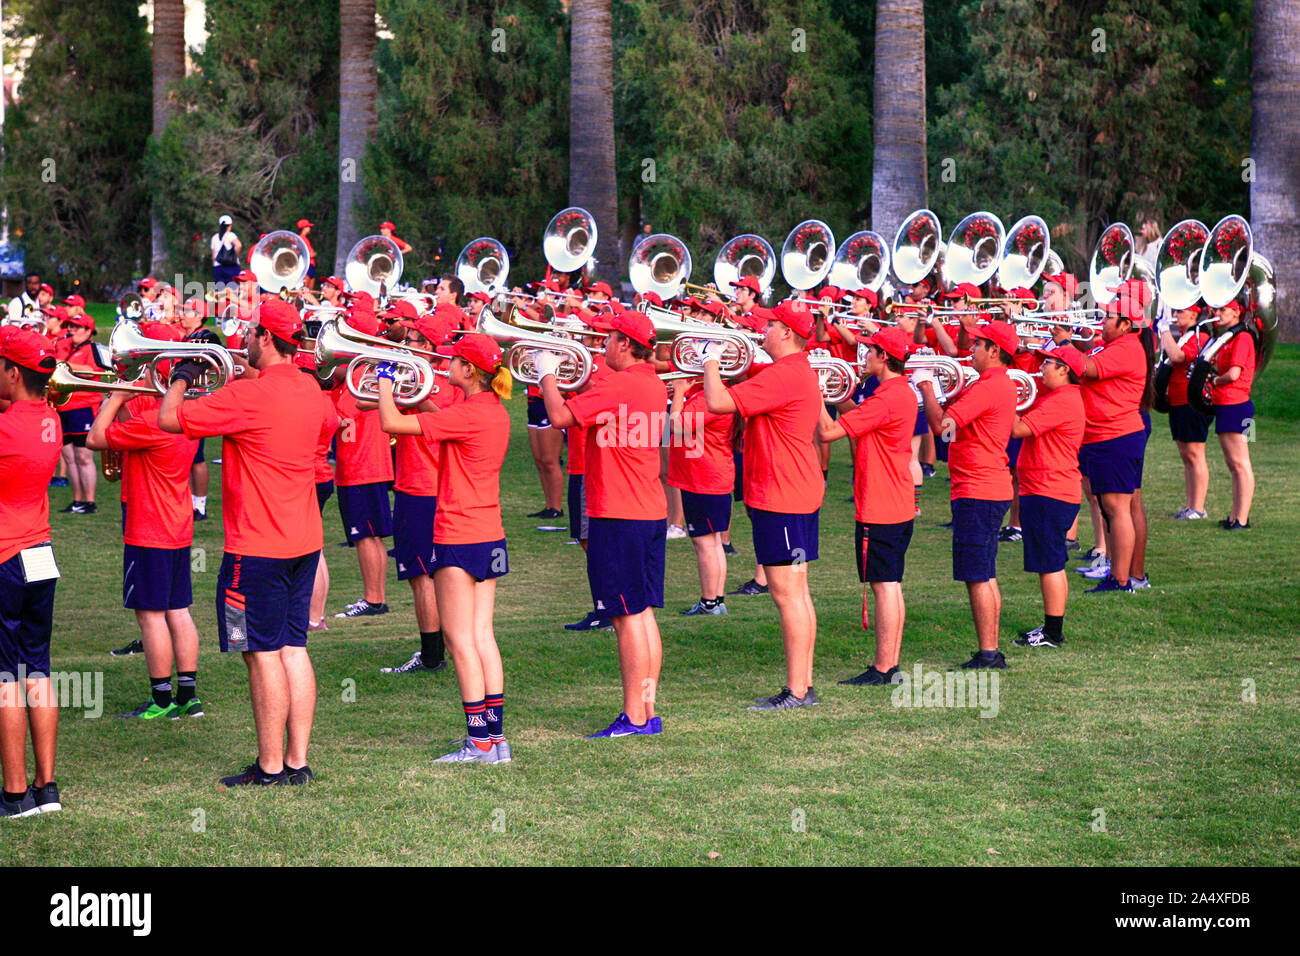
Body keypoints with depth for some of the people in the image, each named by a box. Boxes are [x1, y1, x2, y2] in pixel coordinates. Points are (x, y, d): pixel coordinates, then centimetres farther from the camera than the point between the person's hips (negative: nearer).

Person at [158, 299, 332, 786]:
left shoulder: (248, 394, -18)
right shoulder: (308, 389, 8)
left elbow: (168, 418, -14)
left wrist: (182, 375, 4)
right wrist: (215, 377, 21)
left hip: (258, 545, -8)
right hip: (304, 541, 8)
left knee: (263, 653, -1)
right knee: (293, 648, 11)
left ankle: (270, 767, 3)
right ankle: (297, 761, 14)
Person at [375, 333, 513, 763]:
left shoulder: (466, 415, -19)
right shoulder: (496, 411, 9)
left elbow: (392, 423, -18)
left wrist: (385, 381, -1)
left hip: (459, 536, -9)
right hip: (489, 537, 9)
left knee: (460, 639, -3)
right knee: (482, 636, 10)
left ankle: (479, 741, -1)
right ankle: (497, 736, 11)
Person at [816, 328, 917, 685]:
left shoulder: (885, 398, -20)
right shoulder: (905, 394, 12)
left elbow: (828, 432, -21)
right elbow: (858, 420, 20)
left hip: (878, 509, -10)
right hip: (900, 507, 10)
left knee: (884, 586, -6)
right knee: (892, 586, 13)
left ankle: (882, 669, -3)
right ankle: (891, 663, 18)